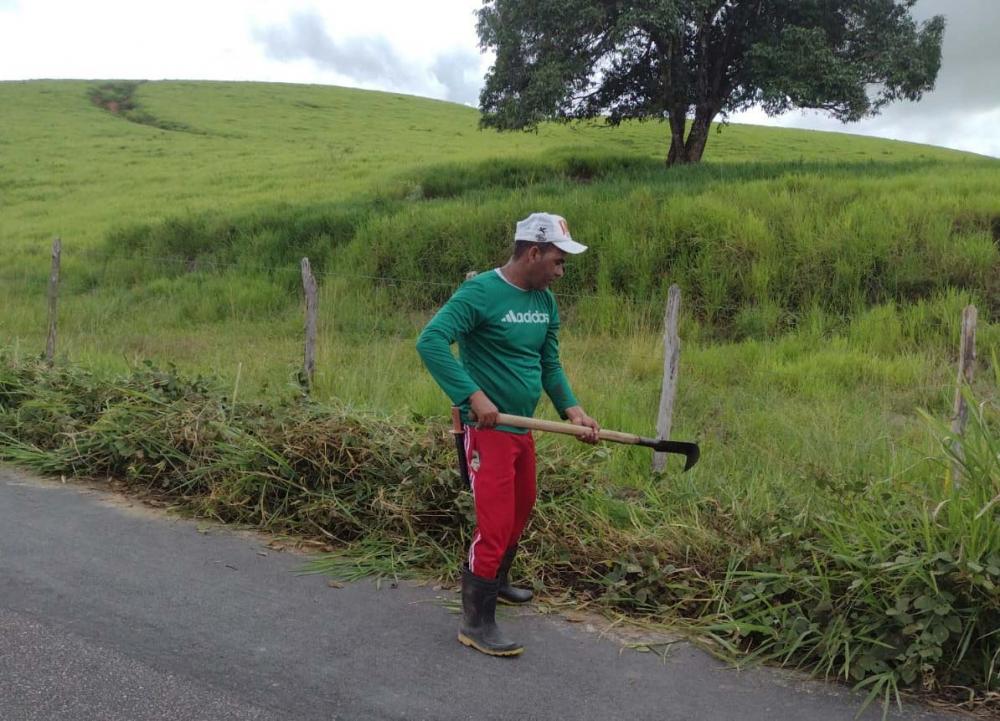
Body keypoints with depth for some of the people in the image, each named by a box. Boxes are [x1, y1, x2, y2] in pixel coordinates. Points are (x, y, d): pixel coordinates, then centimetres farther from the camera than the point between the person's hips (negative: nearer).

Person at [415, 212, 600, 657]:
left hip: (522, 427, 9)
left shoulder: (545, 302, 8)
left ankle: (496, 582, 45)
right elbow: (430, 341, -25)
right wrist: (473, 395, -30)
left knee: (521, 510, 22)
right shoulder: (480, 292, -17)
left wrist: (571, 408, 1)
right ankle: (476, 623, 7)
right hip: (487, 428, -9)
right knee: (495, 523, -7)